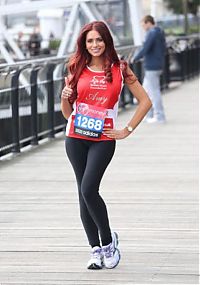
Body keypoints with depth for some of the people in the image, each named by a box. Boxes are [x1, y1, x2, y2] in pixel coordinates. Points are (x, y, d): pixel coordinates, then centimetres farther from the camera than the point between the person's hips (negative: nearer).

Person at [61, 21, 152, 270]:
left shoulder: (119, 69, 0)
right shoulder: (77, 69, 5)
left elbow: (145, 101, 5)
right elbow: (67, 113, 10)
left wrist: (127, 130, 1)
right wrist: (65, 98, -11)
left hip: (103, 138, -3)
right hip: (76, 137, 3)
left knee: (89, 189, -17)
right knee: (84, 193, 4)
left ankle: (108, 240, 1)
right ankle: (96, 249, 11)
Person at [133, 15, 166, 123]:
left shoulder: (151, 34, -17)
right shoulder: (160, 33, 12)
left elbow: (144, 50, -22)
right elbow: (163, 49, 19)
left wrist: (135, 58, -7)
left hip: (151, 68, -10)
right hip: (158, 65, 10)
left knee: (154, 92, -3)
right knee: (146, 90, 16)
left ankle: (160, 116, 0)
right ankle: (149, 115, 18)